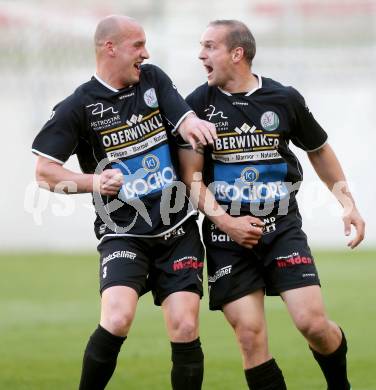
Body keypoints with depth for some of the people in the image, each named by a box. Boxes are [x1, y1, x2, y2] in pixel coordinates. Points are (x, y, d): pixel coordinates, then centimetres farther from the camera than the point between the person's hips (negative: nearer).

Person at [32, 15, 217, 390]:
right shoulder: (78, 106, -4)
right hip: (123, 234, -4)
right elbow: (44, 172, -3)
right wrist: (93, 182, -17)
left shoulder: (153, 80, 8)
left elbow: (188, 123, 0)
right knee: (117, 319, -25)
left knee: (185, 330, -6)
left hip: (178, 230, 4)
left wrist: (194, 126, -23)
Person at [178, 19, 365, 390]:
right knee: (251, 337, -8)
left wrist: (347, 201, 11)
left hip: (282, 227, 0)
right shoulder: (199, 104, -2)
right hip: (226, 235, 0)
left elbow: (318, 150, 18)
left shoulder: (284, 99, 1)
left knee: (313, 324, -11)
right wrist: (223, 221, -16)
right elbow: (191, 176, -3)